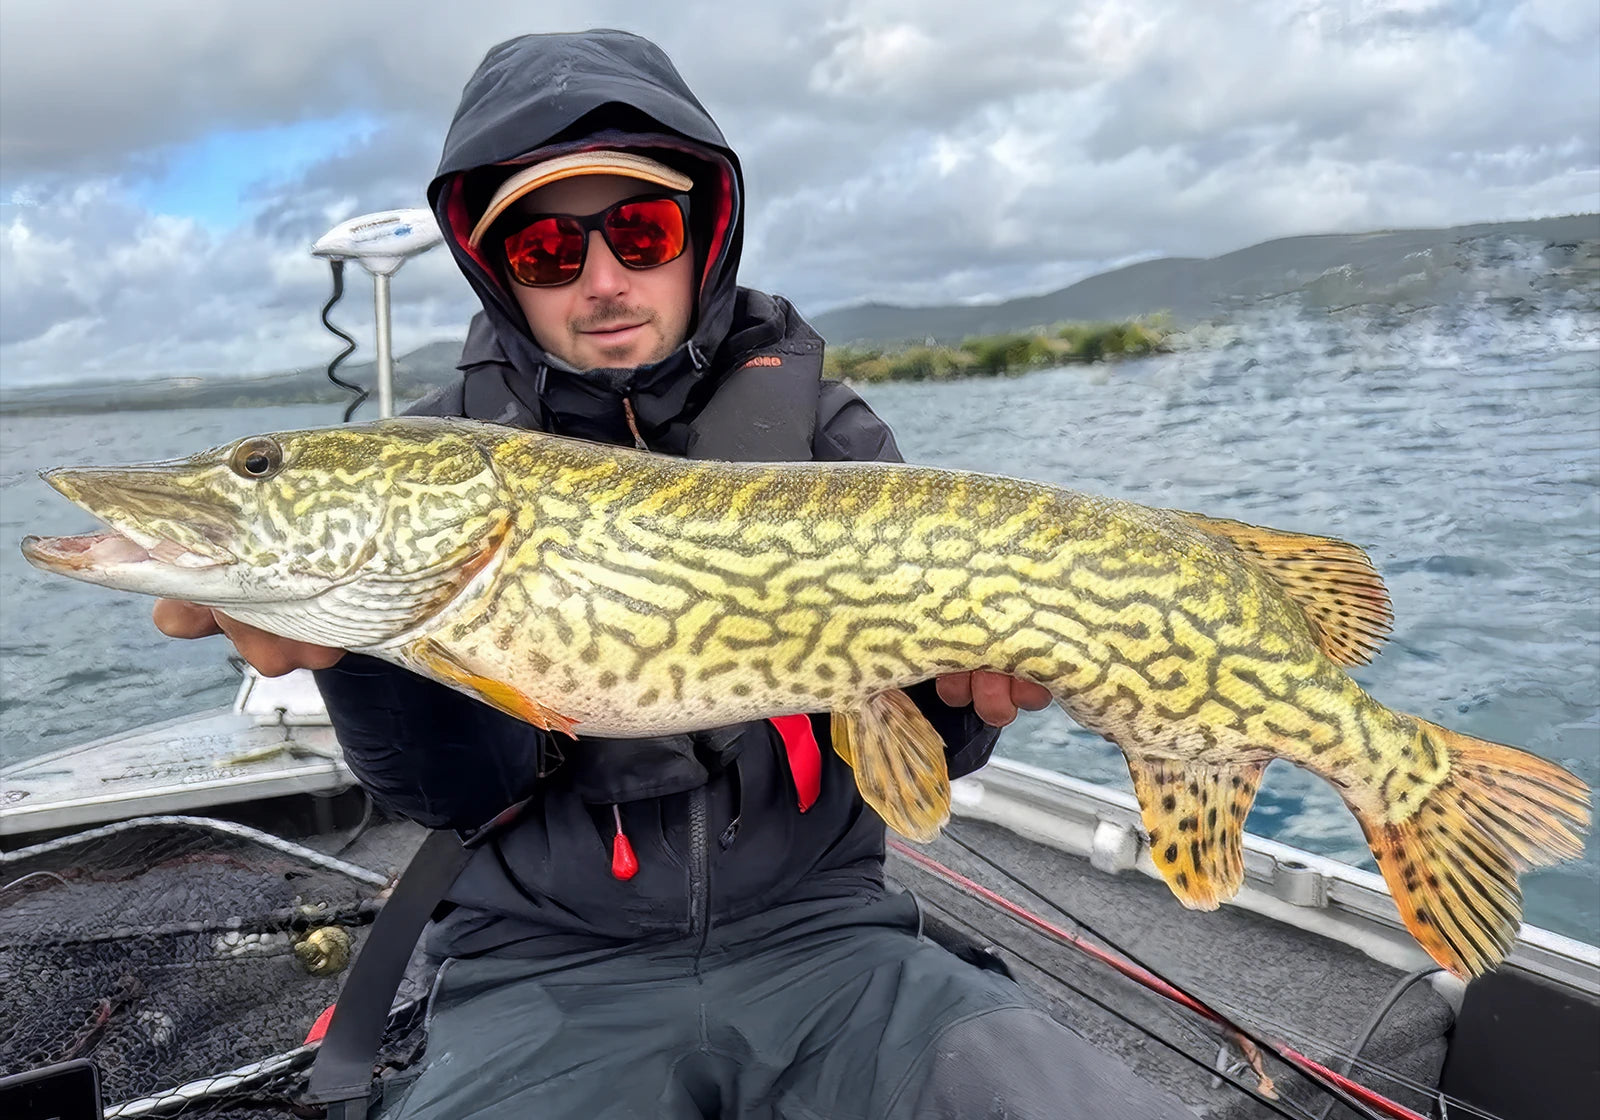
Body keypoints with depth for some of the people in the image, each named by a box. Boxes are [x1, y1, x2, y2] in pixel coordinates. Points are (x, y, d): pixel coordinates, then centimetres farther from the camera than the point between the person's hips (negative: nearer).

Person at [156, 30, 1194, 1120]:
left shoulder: (825, 430, 2)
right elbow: (465, 785, -8)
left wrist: (961, 693, -23)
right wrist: (356, 641, -26)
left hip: (821, 933, 0)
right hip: (548, 967, 1)